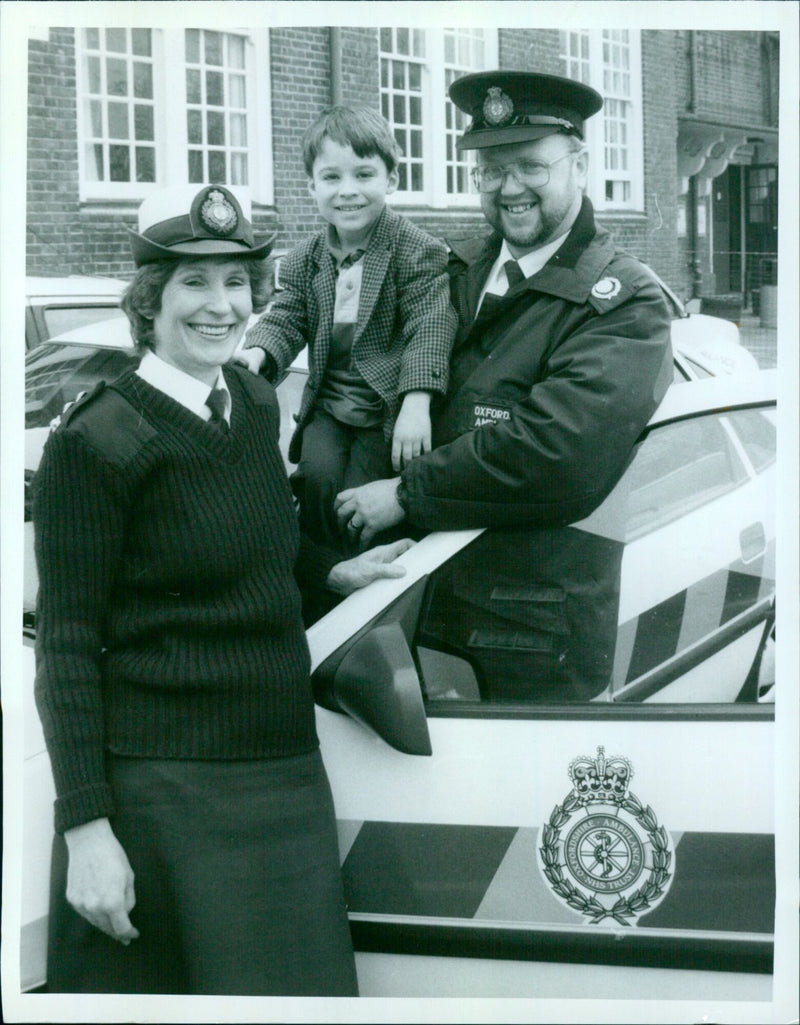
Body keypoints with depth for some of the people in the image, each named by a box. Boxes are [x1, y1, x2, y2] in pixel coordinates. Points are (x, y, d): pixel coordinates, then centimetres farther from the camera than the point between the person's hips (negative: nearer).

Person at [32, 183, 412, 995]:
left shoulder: (255, 403, 8)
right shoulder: (95, 441, -12)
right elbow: (65, 646, -12)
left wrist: (332, 571, 11)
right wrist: (85, 829, -15)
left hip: (285, 770, 6)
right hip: (163, 790, -6)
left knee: (302, 983, 9)